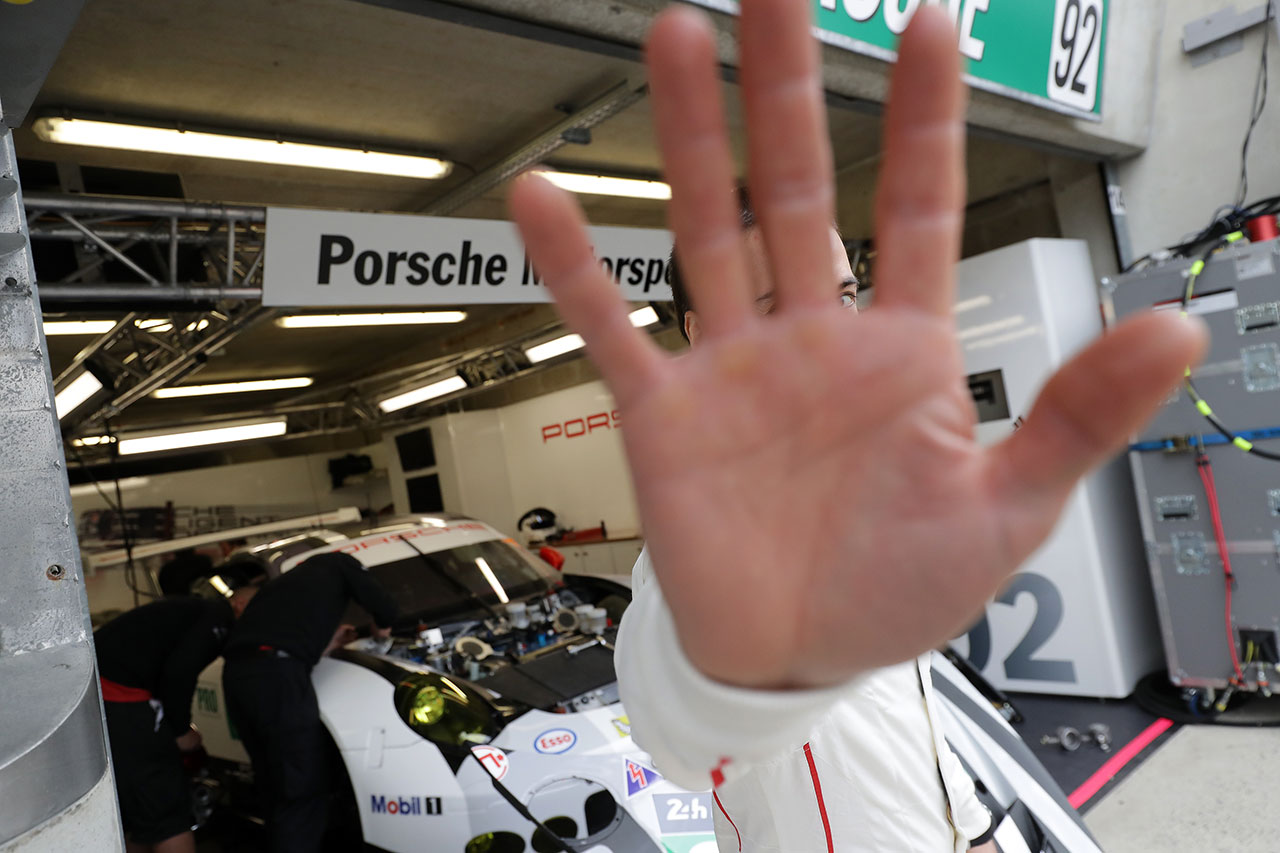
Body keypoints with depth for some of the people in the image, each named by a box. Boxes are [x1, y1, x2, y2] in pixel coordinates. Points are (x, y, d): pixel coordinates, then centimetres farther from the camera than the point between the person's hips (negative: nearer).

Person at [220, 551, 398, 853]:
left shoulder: (285, 581, 37)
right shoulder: (339, 564, 19)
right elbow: (384, 605, 7)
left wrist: (329, 642, 39)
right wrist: (381, 629, 28)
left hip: (235, 672, 8)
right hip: (276, 673, -8)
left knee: (275, 788, 22)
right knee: (304, 790, 1)